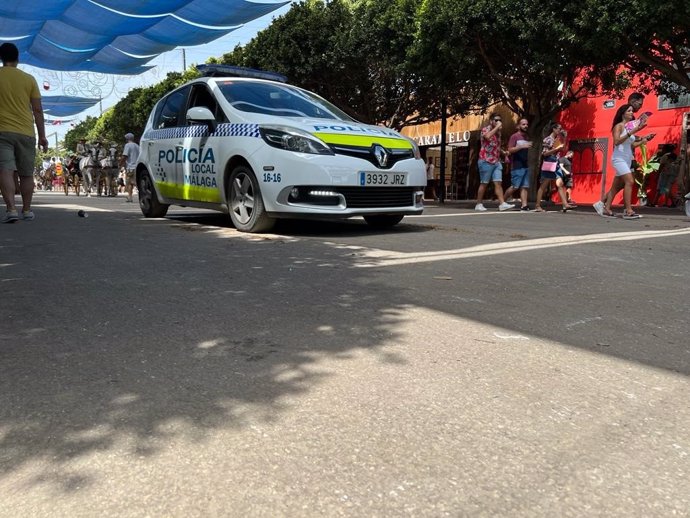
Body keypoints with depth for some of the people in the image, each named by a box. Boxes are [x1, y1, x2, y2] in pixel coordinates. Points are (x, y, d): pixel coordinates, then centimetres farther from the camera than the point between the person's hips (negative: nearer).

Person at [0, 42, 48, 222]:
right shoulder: (29, 79, 5)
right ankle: (26, 210, 16)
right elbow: (38, 110, 3)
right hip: (26, 133, 1)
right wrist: (42, 136, 8)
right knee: (26, 174, 10)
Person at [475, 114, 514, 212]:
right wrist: (497, 127, -20)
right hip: (486, 161, -6)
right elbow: (487, 136, -29)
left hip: (496, 162, 6)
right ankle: (479, 204, 8)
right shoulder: (485, 129, -4)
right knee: (484, 184, 0)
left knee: (498, 183, -3)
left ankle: (502, 204, -9)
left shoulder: (498, 132, 18)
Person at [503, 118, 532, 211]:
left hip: (526, 166, 7)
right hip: (517, 166, -7)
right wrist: (522, 146, -20)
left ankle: (524, 205, -4)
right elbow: (510, 150, -12)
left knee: (524, 187, -1)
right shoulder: (514, 136, -2)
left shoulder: (527, 137, 19)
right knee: (515, 187, -9)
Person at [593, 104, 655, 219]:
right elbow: (616, 141, -19)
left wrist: (644, 139, 8)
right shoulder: (619, 125, -5)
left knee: (616, 186, 10)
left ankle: (606, 209, 17)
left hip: (628, 160, 8)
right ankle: (628, 211, -22)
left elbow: (632, 145, 17)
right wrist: (630, 133, -24)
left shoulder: (630, 126, 16)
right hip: (619, 158, -8)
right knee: (629, 181, -20)